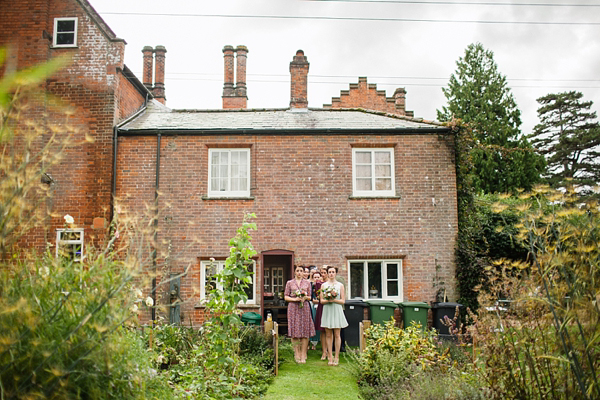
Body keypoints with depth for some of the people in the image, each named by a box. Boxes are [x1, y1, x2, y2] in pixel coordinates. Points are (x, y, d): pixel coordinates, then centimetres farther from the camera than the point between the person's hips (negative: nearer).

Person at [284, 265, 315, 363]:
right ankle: (297, 354, 6)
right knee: (294, 331, -3)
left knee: (305, 332, -3)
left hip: (304, 308, 1)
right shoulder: (289, 283, 8)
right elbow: (286, 297, 4)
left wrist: (305, 298, -9)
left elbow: (310, 297, 13)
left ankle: (303, 355, 3)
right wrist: (295, 299, -11)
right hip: (293, 308, -1)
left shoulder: (307, 283, 11)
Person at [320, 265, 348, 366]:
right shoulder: (323, 285, 8)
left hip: (337, 310, -1)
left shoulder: (340, 285, 4)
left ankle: (336, 357, 5)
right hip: (327, 310, 1)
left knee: (337, 335, -1)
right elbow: (321, 300, 6)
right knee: (328, 335, 2)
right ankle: (330, 357, 8)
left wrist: (334, 300, -14)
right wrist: (328, 300, -14)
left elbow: (343, 301, 2)